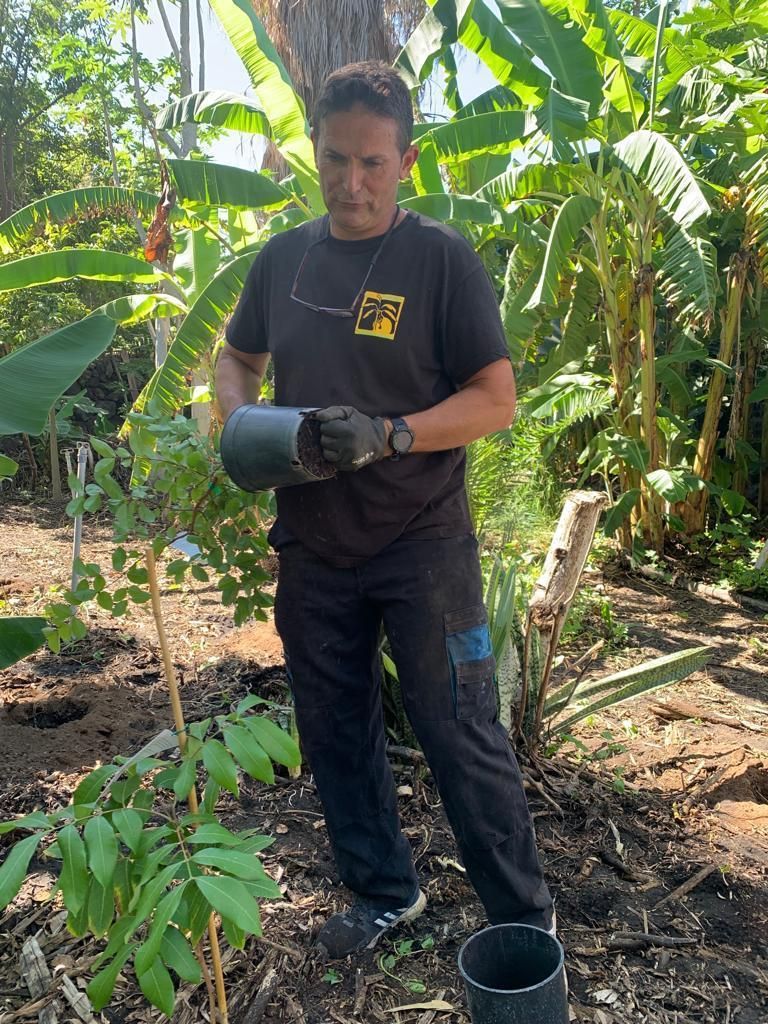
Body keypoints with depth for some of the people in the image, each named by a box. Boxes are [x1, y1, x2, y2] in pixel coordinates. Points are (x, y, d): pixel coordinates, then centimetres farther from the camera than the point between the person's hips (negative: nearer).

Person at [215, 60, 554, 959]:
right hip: (313, 545, 5)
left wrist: (388, 435, -25)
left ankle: (524, 921, 25)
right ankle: (383, 893, 39)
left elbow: (496, 399, -11)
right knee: (335, 733, 16)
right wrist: (238, 421, -2)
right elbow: (237, 360, 20)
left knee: (459, 735, 2)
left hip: (422, 543, -5)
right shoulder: (283, 257, 8)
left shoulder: (440, 257, -7)